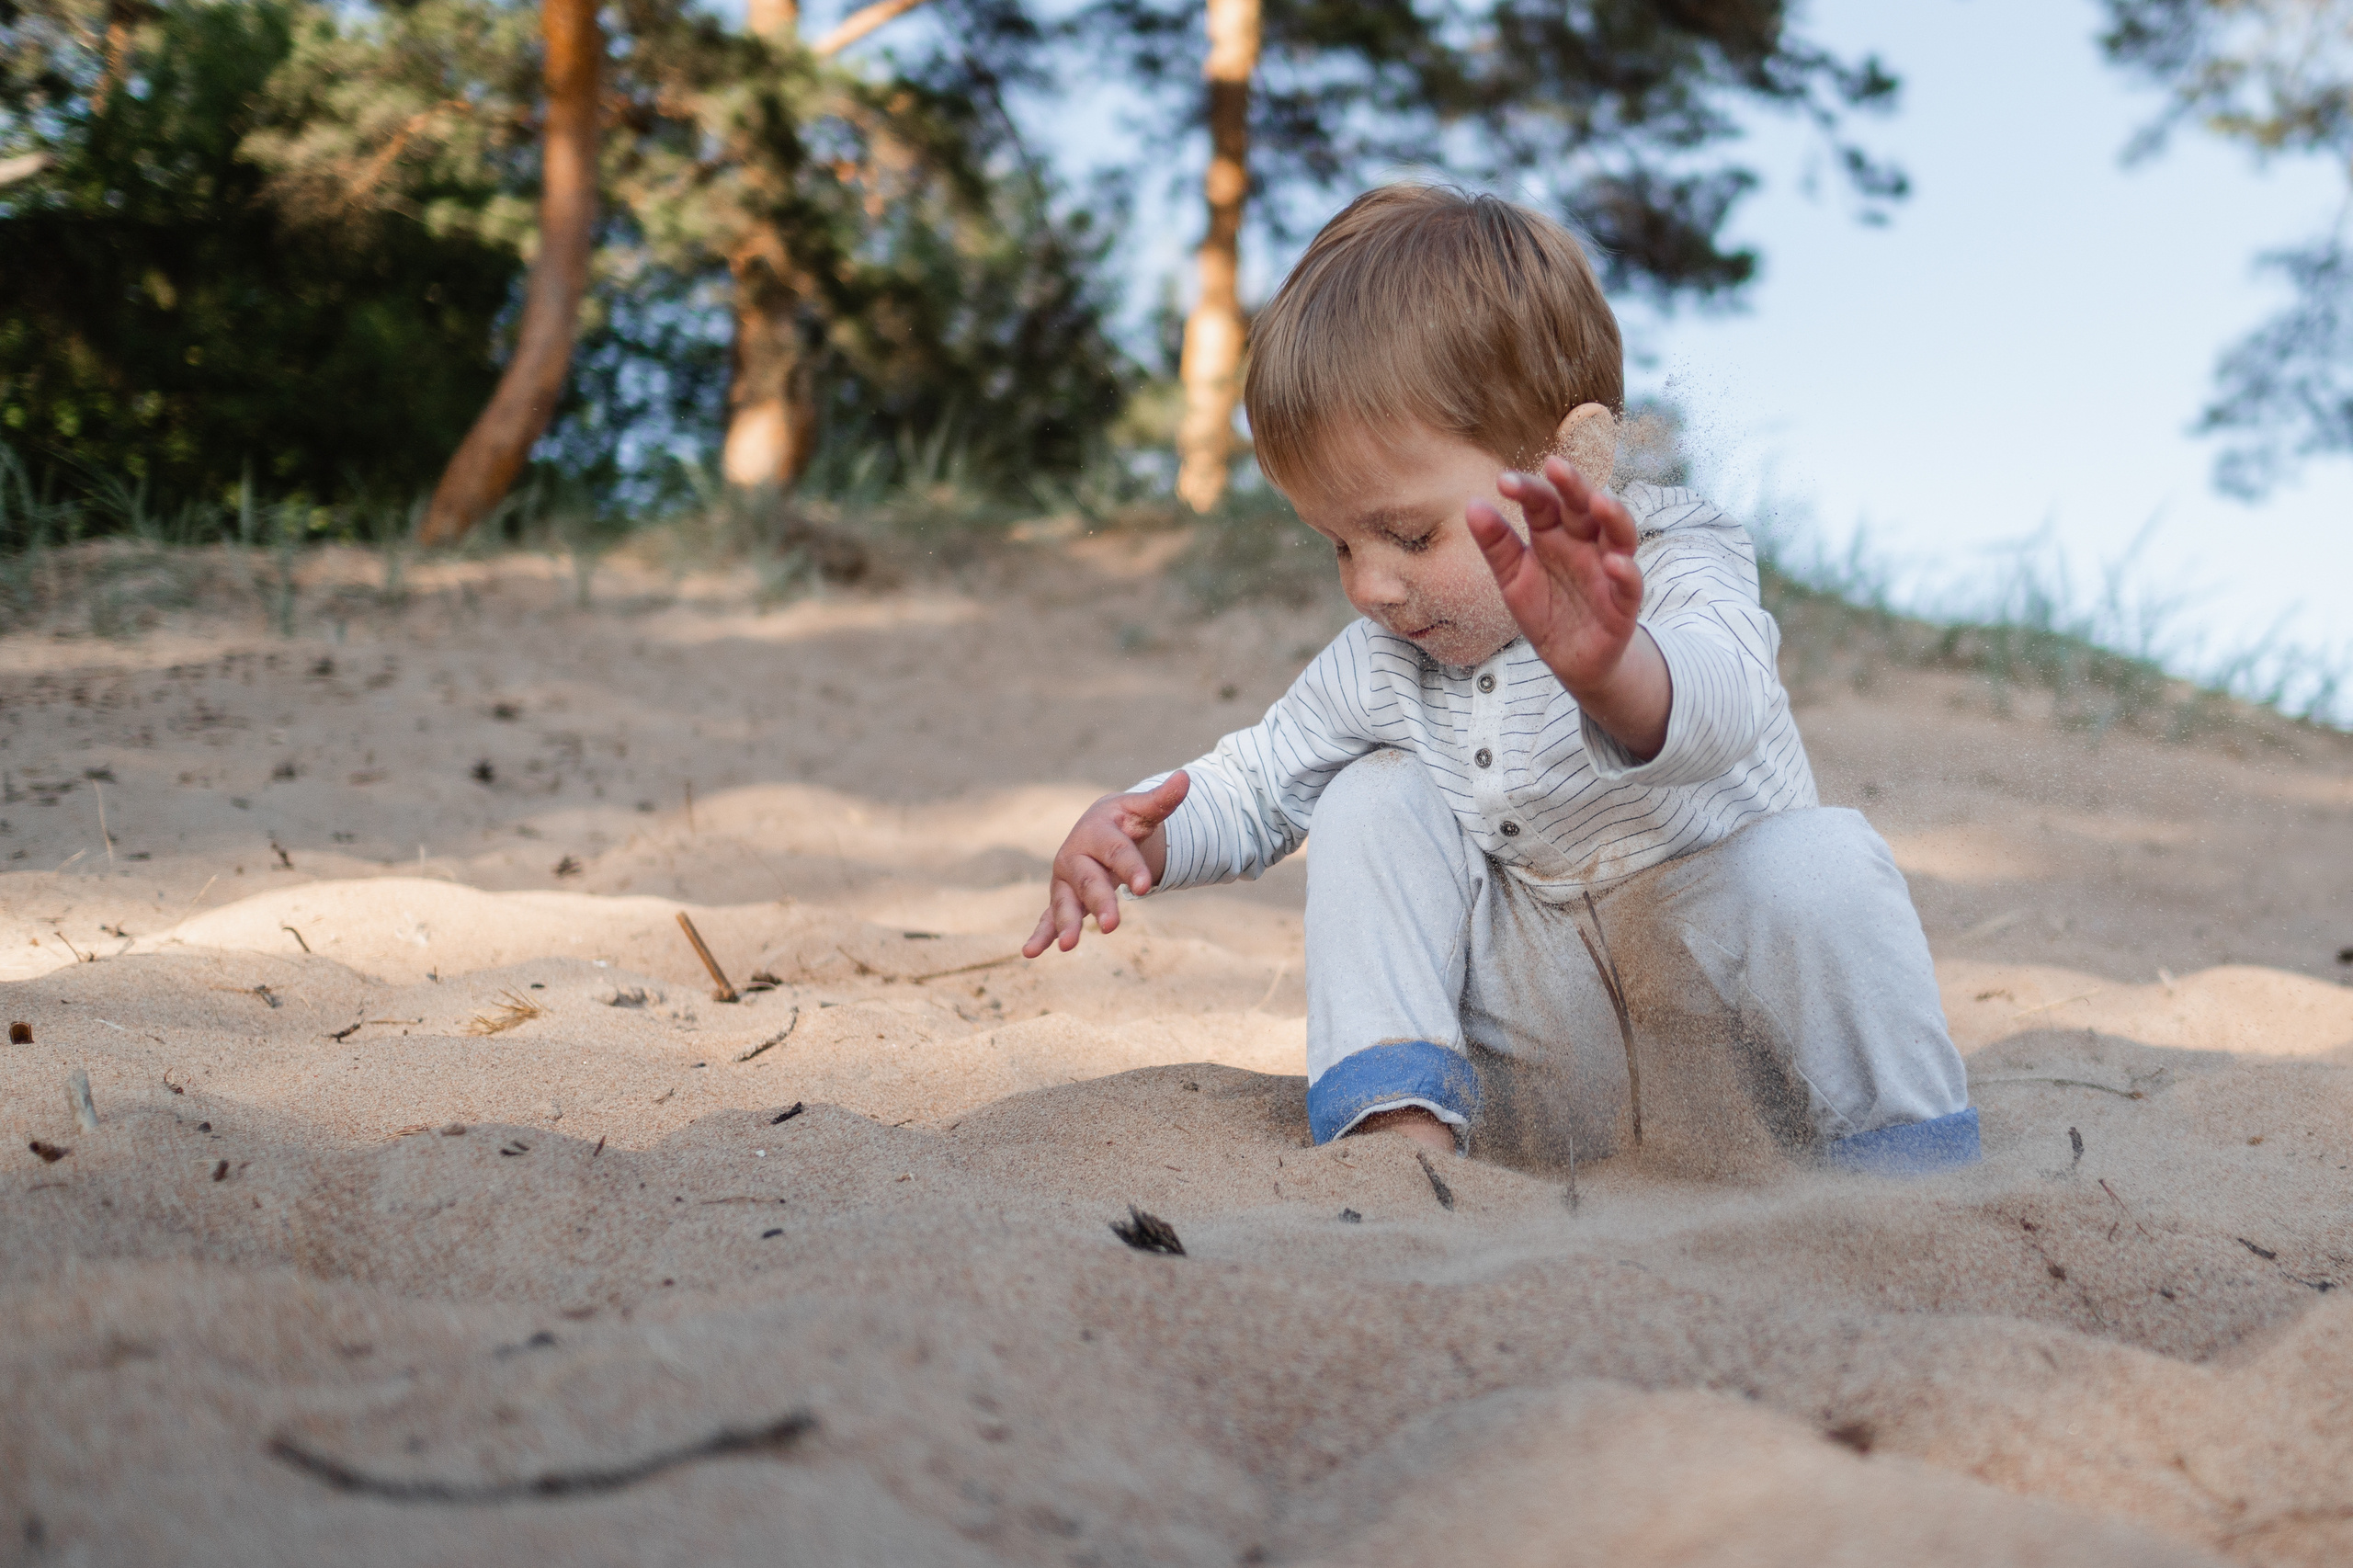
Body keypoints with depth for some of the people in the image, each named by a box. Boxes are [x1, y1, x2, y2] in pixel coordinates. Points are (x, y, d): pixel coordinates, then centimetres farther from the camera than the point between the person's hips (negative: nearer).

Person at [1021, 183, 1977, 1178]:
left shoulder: (1671, 572, -20)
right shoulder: (1381, 667, -3)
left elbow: (1721, 706, -45)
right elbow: (1258, 781, 12)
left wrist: (1610, 670, -71)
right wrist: (1136, 830, -12)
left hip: (1727, 1045, -4)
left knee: (1822, 864, -33)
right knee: (1372, 800, -8)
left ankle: (1901, 1154, -13)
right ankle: (1401, 1117, -14)